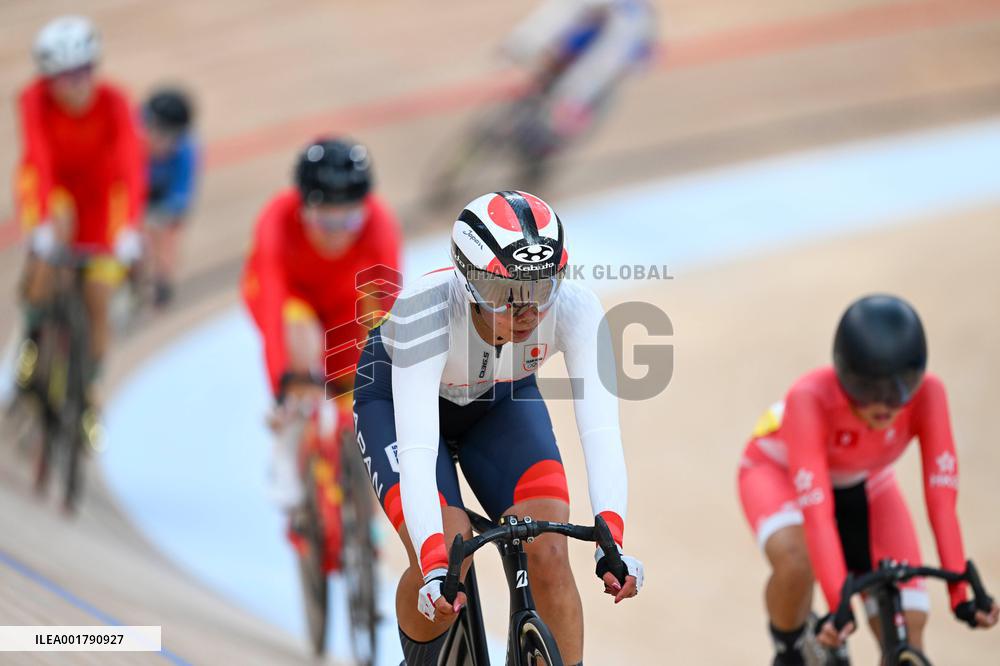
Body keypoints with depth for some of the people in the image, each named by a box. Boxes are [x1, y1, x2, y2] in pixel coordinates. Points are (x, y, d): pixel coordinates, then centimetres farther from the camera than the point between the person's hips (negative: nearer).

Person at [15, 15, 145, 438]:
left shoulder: (113, 102, -29)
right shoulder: (35, 100, -29)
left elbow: (131, 167, -38)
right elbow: (40, 162, -39)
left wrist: (129, 229, -50)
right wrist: (45, 224, -51)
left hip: (98, 189, 1)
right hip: (48, 186, -1)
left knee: (98, 297, -7)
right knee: (58, 226, -35)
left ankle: (88, 392, 14)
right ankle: (31, 336, -18)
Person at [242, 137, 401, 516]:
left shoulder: (378, 224, -36)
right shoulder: (279, 220, -39)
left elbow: (388, 307, -44)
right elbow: (274, 307, -48)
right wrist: (287, 381, -60)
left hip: (342, 297, 2)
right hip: (289, 288, -2)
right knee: (301, 339, -34)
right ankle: (287, 454, -17)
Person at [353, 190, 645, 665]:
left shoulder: (575, 309, -33)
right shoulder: (427, 309, -40)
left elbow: (600, 430, -40)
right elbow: (417, 451, -46)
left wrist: (611, 543, -53)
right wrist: (435, 567, -56)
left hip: (501, 401, 2)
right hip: (397, 397, -2)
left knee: (549, 554, -20)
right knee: (448, 554, -22)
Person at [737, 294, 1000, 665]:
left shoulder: (926, 393, -33)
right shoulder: (811, 398, -41)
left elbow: (941, 495, -36)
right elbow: (816, 510, -47)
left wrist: (960, 590, -43)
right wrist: (838, 603, -54)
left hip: (862, 483, 3)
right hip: (779, 471, -3)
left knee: (907, 632, -13)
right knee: (796, 563, -37)